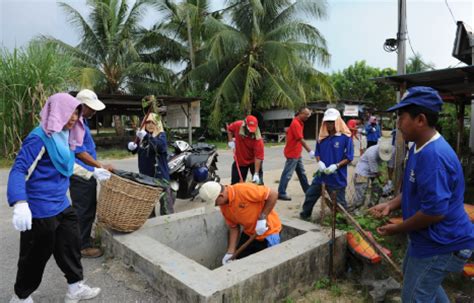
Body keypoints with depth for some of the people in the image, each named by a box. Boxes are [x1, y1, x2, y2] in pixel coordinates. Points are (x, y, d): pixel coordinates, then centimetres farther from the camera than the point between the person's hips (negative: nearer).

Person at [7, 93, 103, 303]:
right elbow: (18, 170, -25)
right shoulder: (39, 138, -20)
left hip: (61, 204, 8)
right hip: (40, 209, -8)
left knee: (71, 245, 15)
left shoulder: (64, 135, 6)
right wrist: (20, 204, -36)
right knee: (36, 255, 9)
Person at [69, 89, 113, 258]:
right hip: (81, 175, -10)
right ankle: (83, 246, 12)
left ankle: (84, 240, 33)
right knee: (84, 211, 0)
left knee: (88, 210, 19)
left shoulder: (81, 121, 12)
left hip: (86, 174, 10)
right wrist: (101, 167, -20)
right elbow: (79, 152, -23)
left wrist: (97, 168, 22)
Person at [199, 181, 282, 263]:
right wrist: (230, 252, -3)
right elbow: (234, 227, 2)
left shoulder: (244, 190, -30)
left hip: (268, 232, -6)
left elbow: (273, 194, -27)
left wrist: (262, 218, -26)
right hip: (249, 233, 7)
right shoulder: (223, 206, -6)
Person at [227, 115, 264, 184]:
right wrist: (230, 141, -8)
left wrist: (256, 174, -35)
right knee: (235, 183, 9)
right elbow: (229, 129, 4)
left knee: (258, 182, 0)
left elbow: (258, 156, -31)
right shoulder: (237, 125, -21)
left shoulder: (257, 138, -30)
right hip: (239, 160, 3)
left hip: (253, 161, -3)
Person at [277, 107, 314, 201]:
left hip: (297, 153, 10)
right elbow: (301, 140, -23)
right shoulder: (296, 123, -19)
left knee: (302, 173, 17)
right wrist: (310, 151, -23)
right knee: (287, 174, -6)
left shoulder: (299, 123, 12)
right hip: (292, 154, -10)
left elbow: (287, 132, 19)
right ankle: (281, 193, 0)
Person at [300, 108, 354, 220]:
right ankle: (305, 214, 36)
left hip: (338, 176, -5)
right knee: (310, 194, 16)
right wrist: (319, 162, -11)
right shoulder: (322, 136, 3)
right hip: (322, 174, 5)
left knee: (339, 202, 9)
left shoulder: (345, 137, -11)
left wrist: (336, 166, -23)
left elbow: (349, 157, -9)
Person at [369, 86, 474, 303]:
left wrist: (398, 229, -18)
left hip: (441, 244, -10)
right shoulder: (419, 147, 3)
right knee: (419, 280, 31)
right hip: (427, 237, 10)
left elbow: (435, 210, -31)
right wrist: (391, 205, 0)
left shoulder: (434, 155, -31)